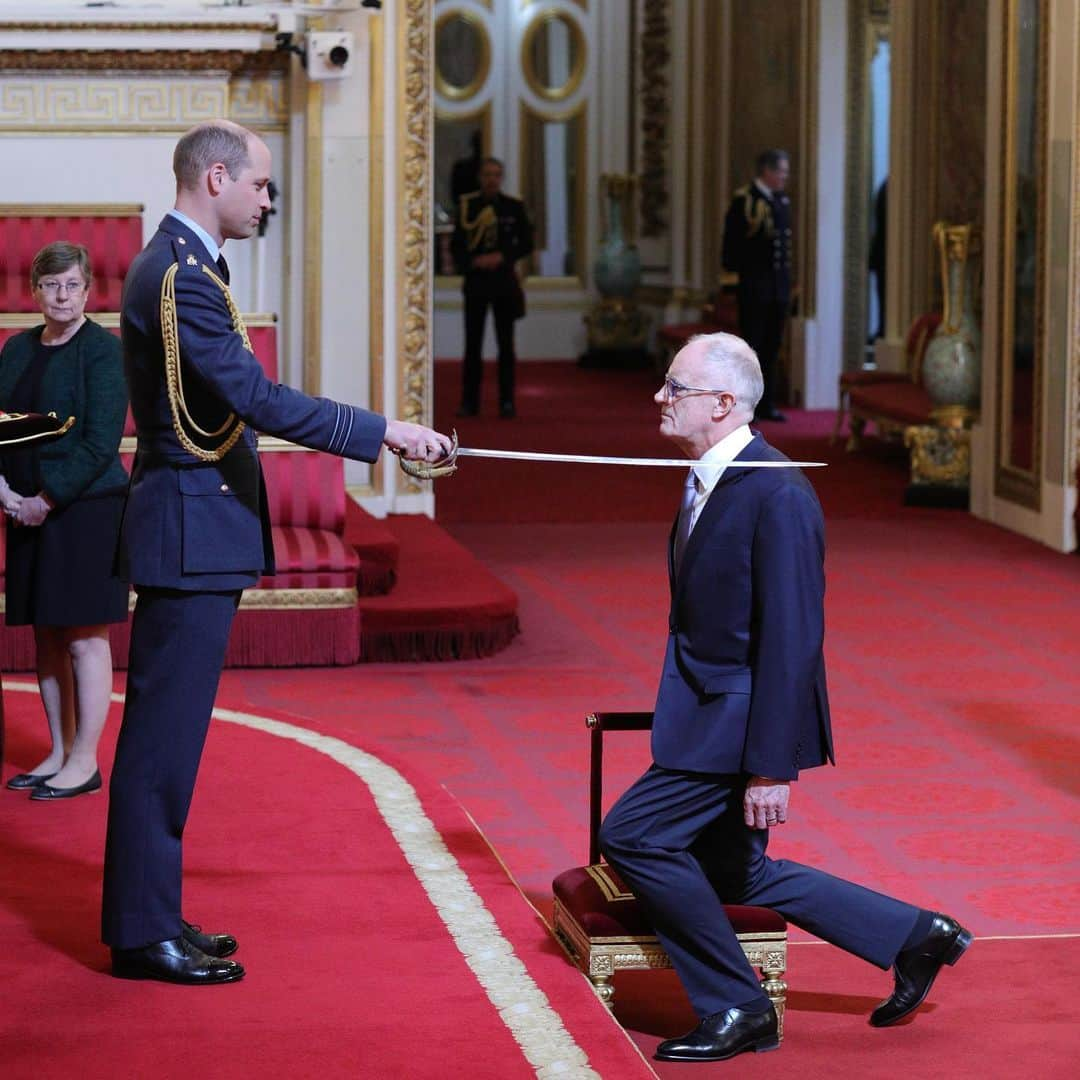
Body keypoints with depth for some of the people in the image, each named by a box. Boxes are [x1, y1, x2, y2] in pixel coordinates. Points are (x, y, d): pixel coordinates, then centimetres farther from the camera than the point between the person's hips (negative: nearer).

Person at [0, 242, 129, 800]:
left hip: (85, 508, -7)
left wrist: (46, 500, -15)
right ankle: (59, 752, 18)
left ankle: (84, 762, 1)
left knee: (84, 638, -4)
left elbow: (100, 443, -14)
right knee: (47, 637, 10)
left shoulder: (103, 350, -8)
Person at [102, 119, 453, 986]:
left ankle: (149, 912, 21)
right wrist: (385, 433, -22)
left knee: (167, 730, 14)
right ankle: (142, 933, -1)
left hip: (193, 530, 11)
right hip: (190, 533, -11)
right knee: (164, 735, -6)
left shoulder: (174, 266, 15)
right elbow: (259, 398, -24)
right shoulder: (181, 279, -18)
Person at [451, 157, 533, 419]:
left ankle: (506, 402, 4)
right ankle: (469, 402, 4)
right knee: (472, 343, 1)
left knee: (505, 343, 1)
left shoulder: (513, 207, 4)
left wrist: (503, 257, -10)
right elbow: (456, 245, 4)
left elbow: (526, 244, 5)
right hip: (475, 279, 0)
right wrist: (472, 262, -13)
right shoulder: (466, 205, 3)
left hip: (504, 278, 0)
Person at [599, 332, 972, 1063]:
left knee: (633, 836, -12)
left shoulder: (778, 496, -21)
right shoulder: (709, 482, 8)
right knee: (732, 875, 16)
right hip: (710, 710, 10)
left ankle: (735, 1007, 1)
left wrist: (772, 765, -25)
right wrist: (679, 715, 20)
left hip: (741, 719, -10)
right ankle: (916, 937, 28)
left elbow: (792, 638, -23)